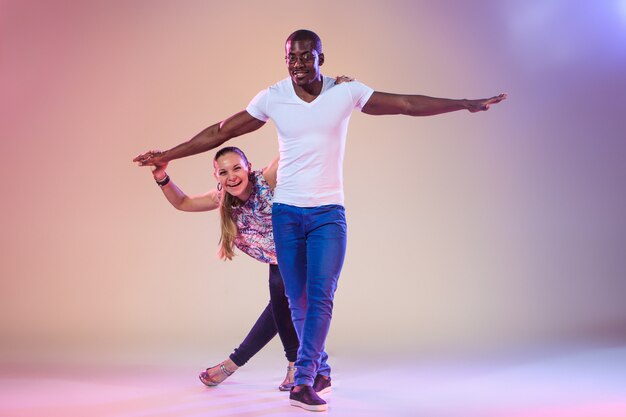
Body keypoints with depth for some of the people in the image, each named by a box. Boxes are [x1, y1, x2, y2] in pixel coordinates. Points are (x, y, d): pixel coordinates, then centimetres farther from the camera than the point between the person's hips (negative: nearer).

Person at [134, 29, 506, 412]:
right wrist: (168, 156, 3)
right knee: (299, 302, 6)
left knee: (321, 298, -11)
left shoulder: (346, 93, -5)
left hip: (329, 213, -1)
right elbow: (219, 132, 3)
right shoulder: (272, 98, -3)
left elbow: (408, 104, -4)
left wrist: (467, 104, -7)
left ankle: (304, 382, -9)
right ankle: (321, 372, 24)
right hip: (286, 212, 1)